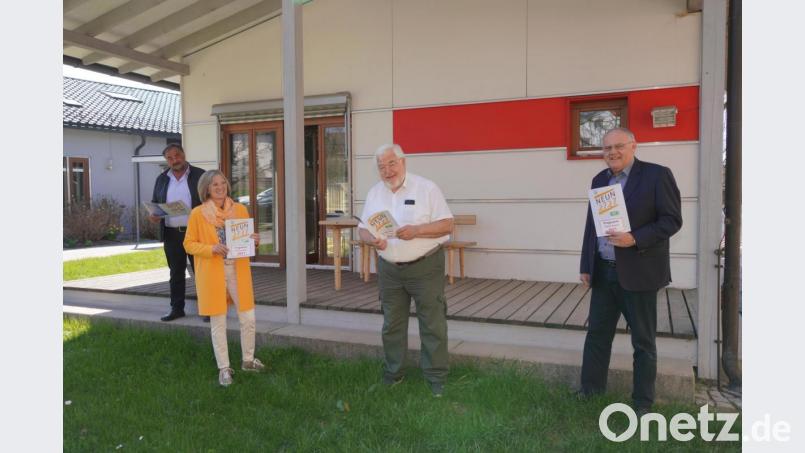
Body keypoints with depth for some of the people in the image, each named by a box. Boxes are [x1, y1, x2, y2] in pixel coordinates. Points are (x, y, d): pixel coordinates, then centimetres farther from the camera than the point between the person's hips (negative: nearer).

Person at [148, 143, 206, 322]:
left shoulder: (200, 175, -1)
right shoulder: (162, 179, 12)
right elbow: (154, 203, 17)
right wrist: (153, 215, -4)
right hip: (171, 234, 4)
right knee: (176, 273, 11)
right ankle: (176, 308, 20)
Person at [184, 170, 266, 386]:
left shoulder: (240, 209, 4)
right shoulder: (198, 213, -5)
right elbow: (189, 244, -2)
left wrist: (254, 241, -8)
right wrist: (211, 249, -18)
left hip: (238, 271, 3)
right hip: (212, 274, -3)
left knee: (248, 318, 5)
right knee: (218, 323, 5)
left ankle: (248, 360, 26)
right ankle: (224, 368, 18)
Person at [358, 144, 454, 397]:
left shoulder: (426, 188, -7)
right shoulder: (374, 193, 8)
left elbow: (447, 224, -10)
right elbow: (362, 229, 11)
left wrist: (416, 230, -23)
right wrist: (372, 239, -12)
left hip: (425, 266, -4)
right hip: (389, 269, 5)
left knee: (433, 325, 0)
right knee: (392, 325, 14)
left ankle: (436, 379, 12)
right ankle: (392, 374, 29)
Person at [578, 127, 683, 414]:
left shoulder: (657, 175, -8)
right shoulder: (599, 180, 10)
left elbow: (672, 220, -11)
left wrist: (635, 239, -24)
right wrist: (586, 266, 11)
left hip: (638, 273, -5)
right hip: (604, 273, 6)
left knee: (643, 341, 8)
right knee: (597, 334, 13)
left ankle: (643, 401, 22)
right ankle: (590, 389, 28)